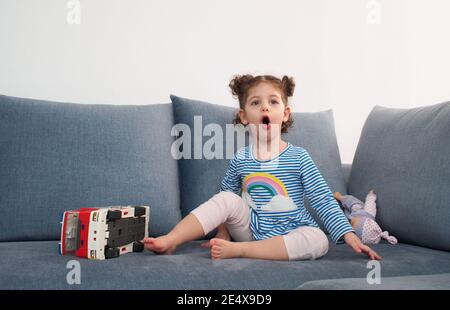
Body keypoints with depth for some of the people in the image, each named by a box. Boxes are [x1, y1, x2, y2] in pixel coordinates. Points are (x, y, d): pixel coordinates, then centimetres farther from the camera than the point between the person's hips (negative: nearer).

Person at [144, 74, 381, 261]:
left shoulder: (298, 157, -8)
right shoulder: (240, 159, -1)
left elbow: (324, 200, -8)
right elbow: (227, 193, 14)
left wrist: (349, 235, -17)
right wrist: (223, 232, 5)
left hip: (289, 235, -2)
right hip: (252, 230, 2)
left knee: (319, 241, -32)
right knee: (226, 199, -19)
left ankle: (237, 250, -31)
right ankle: (170, 241, -25)